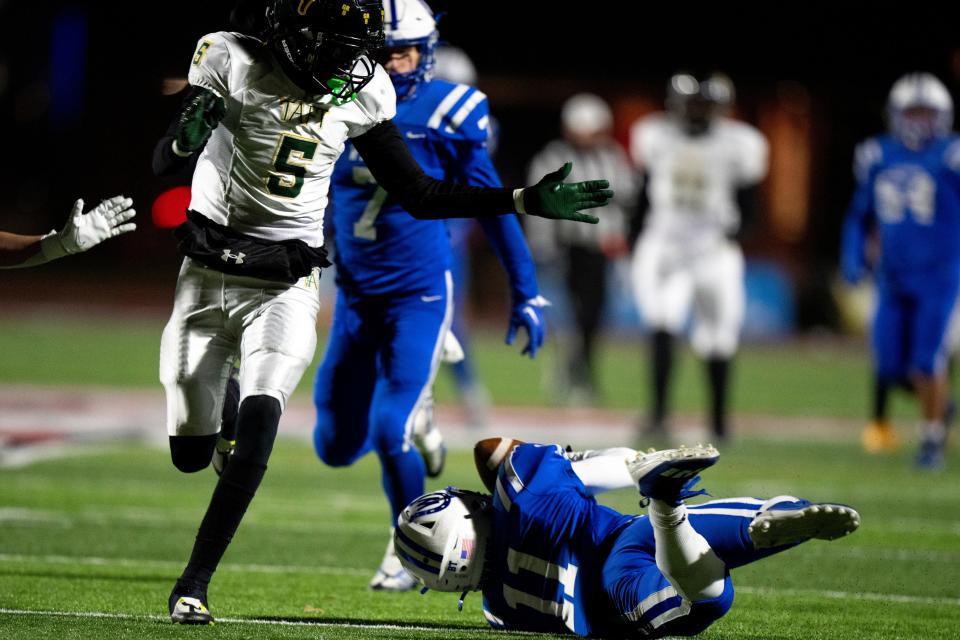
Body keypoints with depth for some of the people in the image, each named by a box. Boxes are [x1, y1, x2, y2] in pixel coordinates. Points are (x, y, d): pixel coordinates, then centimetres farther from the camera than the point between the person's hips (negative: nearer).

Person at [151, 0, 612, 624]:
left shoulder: (360, 91, 0)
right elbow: (163, 163, -12)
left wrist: (526, 200, 2)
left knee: (257, 430, -21)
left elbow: (419, 193, 8)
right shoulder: (234, 61, -10)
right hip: (209, 275, -1)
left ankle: (195, 583, -11)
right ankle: (219, 403, 43)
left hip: (287, 287, 1)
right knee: (190, 454, 6)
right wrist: (188, 137, -37)